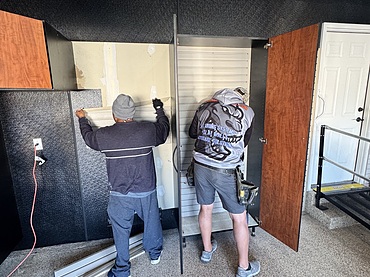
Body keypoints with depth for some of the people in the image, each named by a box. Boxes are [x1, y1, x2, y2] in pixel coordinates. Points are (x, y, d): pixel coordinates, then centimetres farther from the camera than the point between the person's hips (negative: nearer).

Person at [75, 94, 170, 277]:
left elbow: (88, 137, 12)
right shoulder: (148, 130, -13)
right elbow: (164, 128, 9)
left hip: (119, 195, 0)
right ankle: (155, 254, 46)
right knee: (152, 222, 23)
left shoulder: (104, 135, -12)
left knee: (121, 231, 17)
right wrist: (159, 109, 24)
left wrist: (82, 119, 30)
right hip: (146, 190, 1)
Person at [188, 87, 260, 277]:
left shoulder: (205, 107, 4)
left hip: (201, 167, 4)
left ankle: (207, 250, 46)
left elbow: (192, 133, 15)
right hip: (225, 172, -4)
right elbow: (244, 142, 8)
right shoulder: (247, 113, -3)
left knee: (205, 209, 24)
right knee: (239, 218, 14)